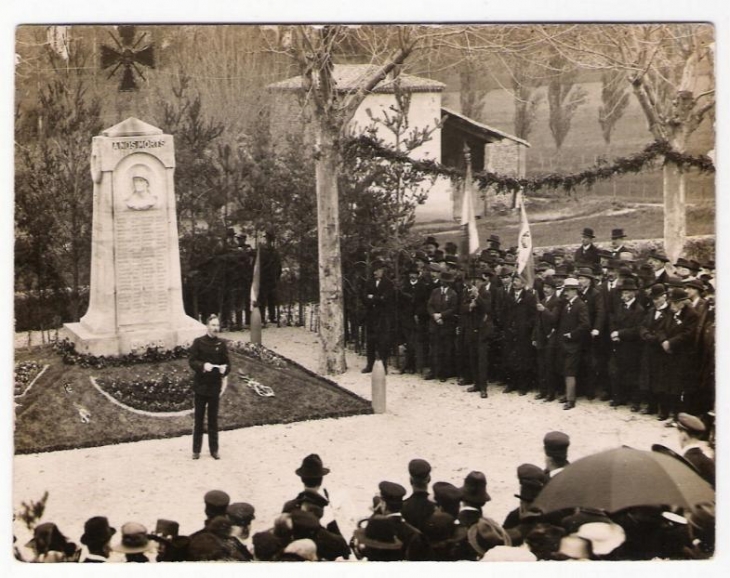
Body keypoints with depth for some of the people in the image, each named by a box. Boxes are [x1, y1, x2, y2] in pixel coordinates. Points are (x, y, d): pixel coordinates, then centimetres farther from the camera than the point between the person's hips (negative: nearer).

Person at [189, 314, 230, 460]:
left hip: (215, 386, 2)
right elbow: (192, 361, -6)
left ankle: (214, 449, 15)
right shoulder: (198, 342, -3)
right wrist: (203, 365, -25)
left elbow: (227, 364, 4)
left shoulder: (221, 344, 3)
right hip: (201, 386, -2)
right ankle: (196, 450, 13)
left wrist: (225, 369, -19)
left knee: (213, 419, 8)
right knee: (199, 419, 5)